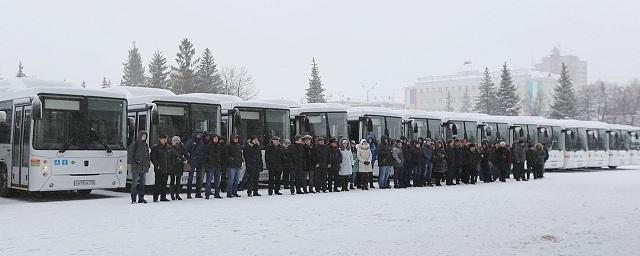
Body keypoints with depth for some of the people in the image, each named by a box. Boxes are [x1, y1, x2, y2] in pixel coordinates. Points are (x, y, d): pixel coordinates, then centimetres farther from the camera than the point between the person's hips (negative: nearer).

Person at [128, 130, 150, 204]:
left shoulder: (146, 145, 13)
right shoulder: (134, 144, -6)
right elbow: (130, 156, -6)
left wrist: (148, 163, 13)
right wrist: (133, 163, -14)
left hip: (144, 168, 6)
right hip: (136, 168, -6)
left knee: (142, 183, 9)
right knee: (134, 183, -4)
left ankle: (141, 198, 15)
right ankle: (133, 199, 1)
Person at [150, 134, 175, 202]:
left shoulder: (169, 148, 12)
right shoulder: (155, 148, -2)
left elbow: (173, 157, 18)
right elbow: (153, 158, -5)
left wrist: (172, 165, 7)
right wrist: (157, 165, -15)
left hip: (167, 169, 5)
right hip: (159, 169, -5)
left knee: (164, 184, 10)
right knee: (158, 184, -7)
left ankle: (163, 197, 16)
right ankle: (155, 197, 1)